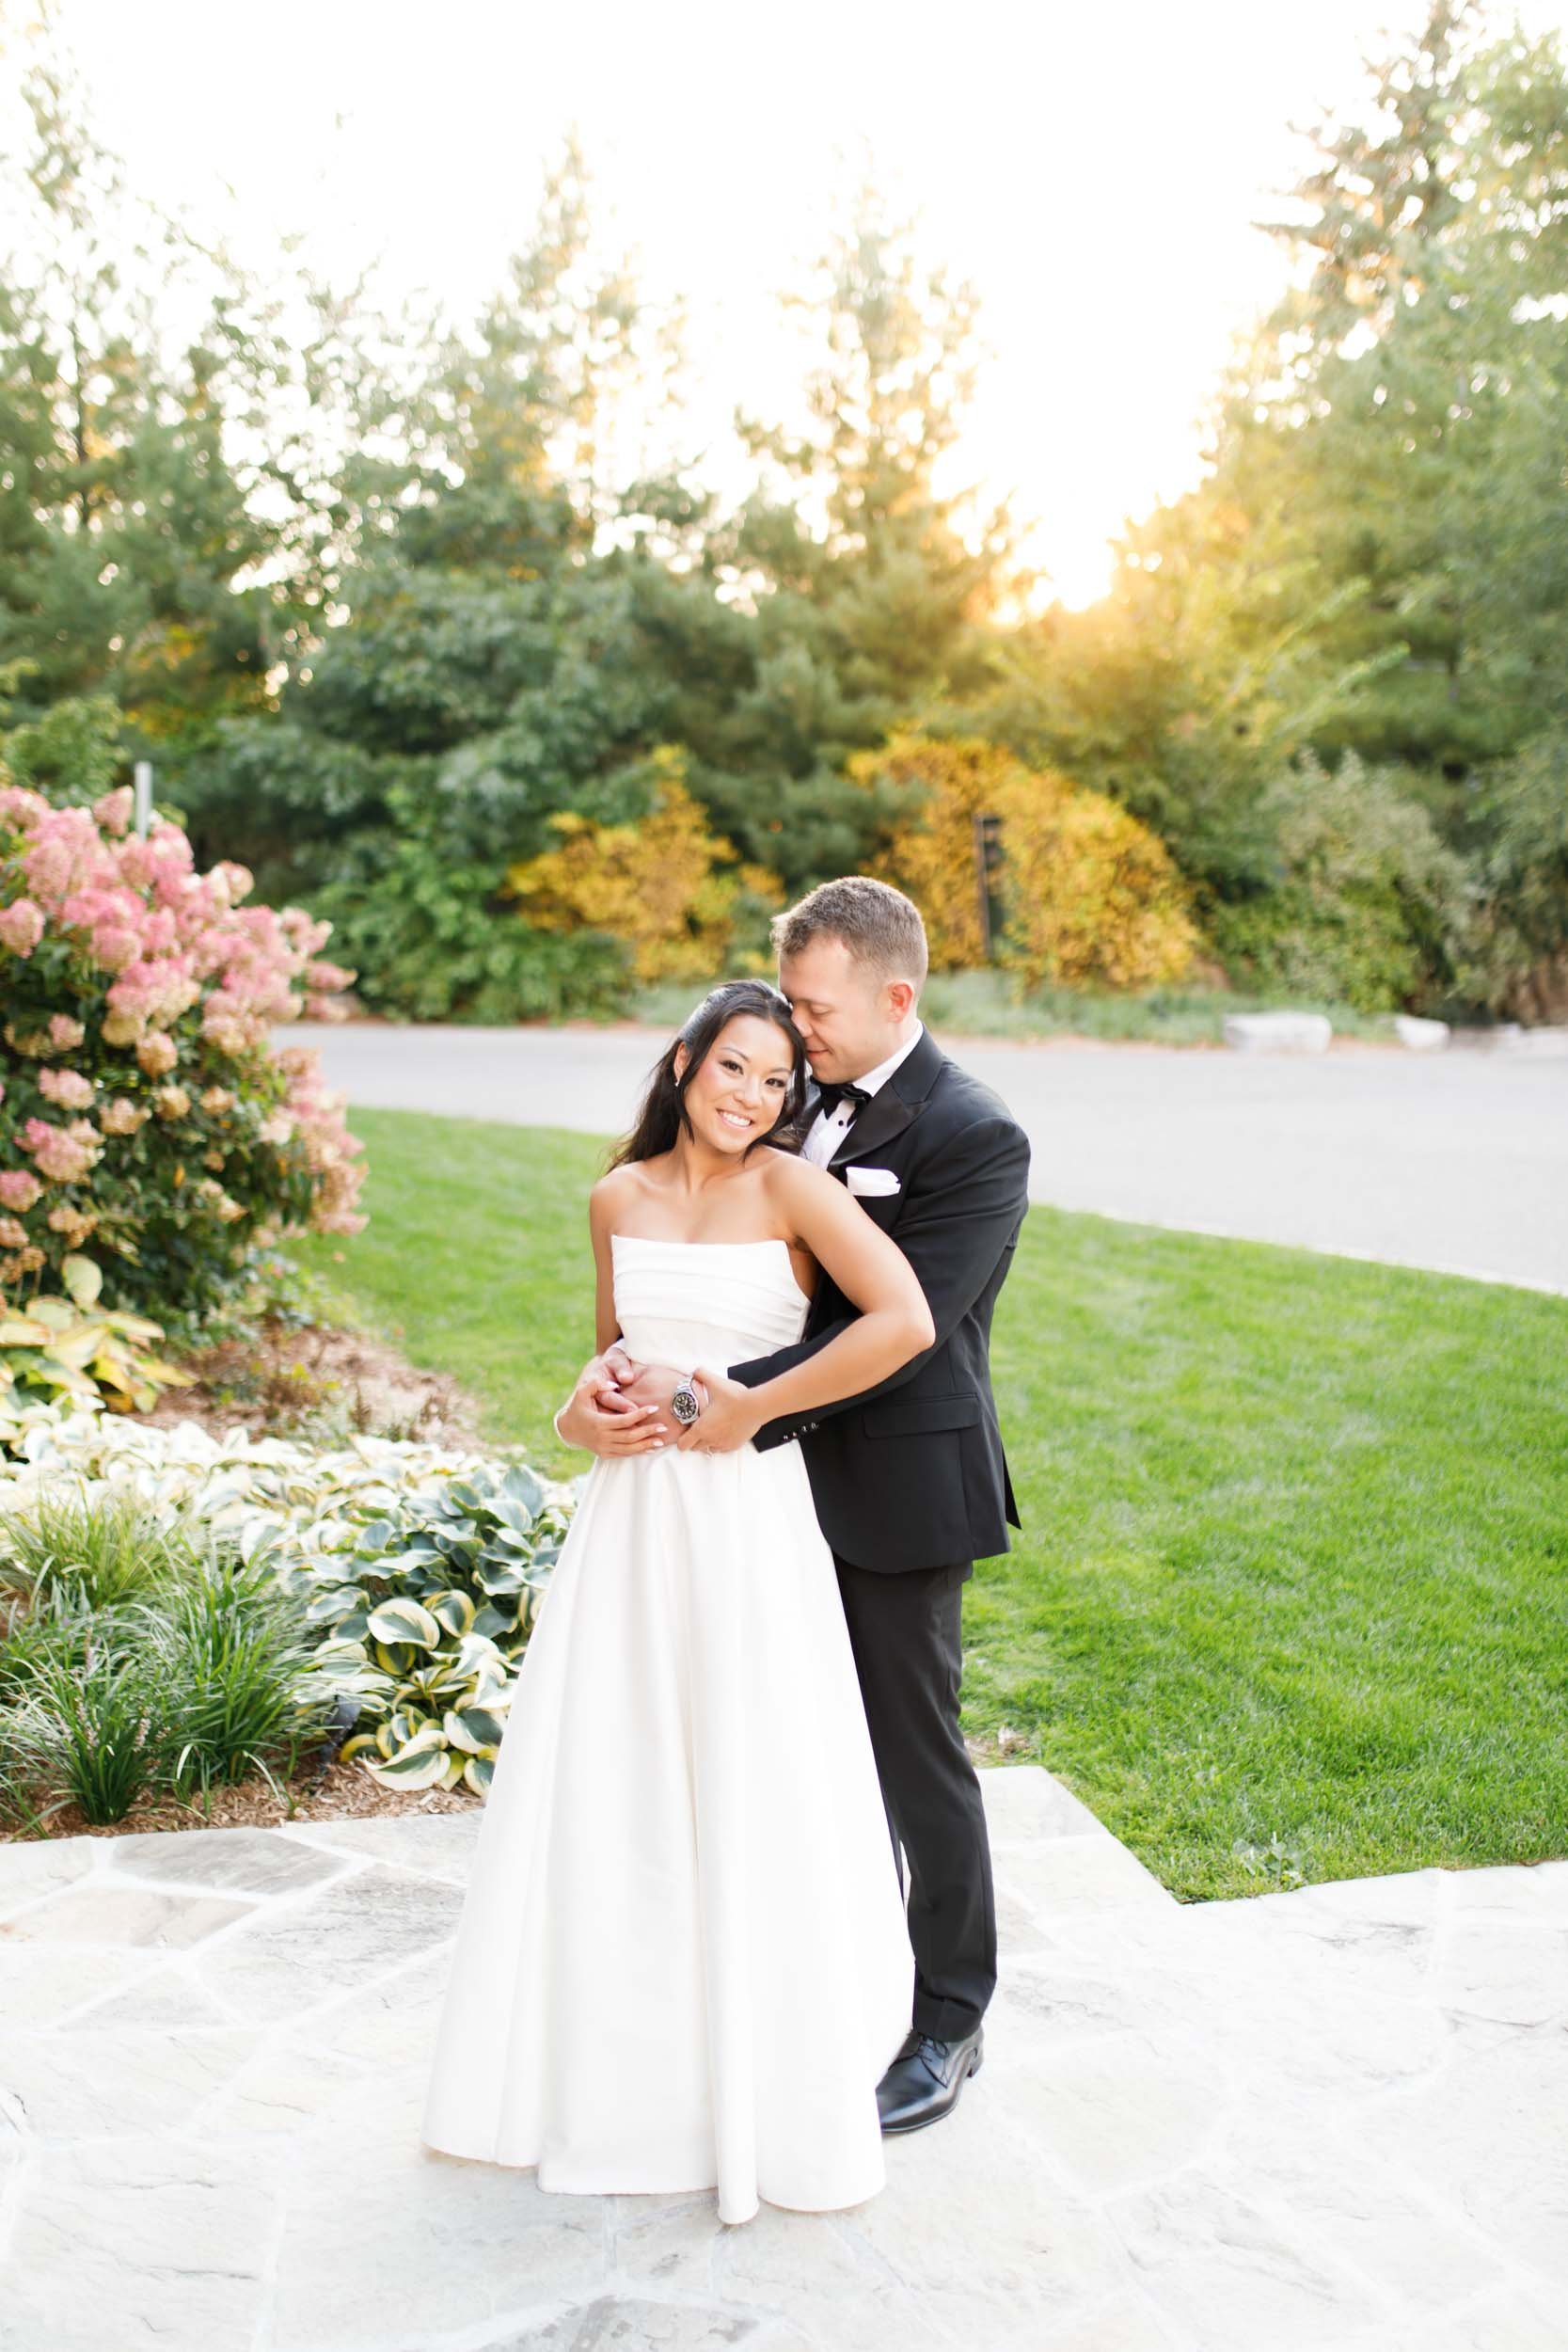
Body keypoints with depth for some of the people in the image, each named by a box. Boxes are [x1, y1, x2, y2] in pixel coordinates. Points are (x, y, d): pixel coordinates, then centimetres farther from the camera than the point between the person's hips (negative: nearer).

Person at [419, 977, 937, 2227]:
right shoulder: (620, 1197, 6)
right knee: (601, 1784, 11)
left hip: (746, 1515, -5)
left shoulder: (792, 1186, -10)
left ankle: (774, 2088, 22)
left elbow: (905, 1322, -23)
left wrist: (742, 1412, -16)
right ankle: (608, 2060, 32)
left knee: (755, 1798, 2)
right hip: (630, 1514, 5)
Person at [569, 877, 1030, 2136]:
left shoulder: (974, 1139, -17)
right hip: (794, 1478, 7)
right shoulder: (799, 1105, 5)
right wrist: (624, 1363, -16)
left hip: (899, 1491, -6)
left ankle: (949, 2021, 27)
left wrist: (747, 1403, -30)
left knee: (916, 1757, 7)